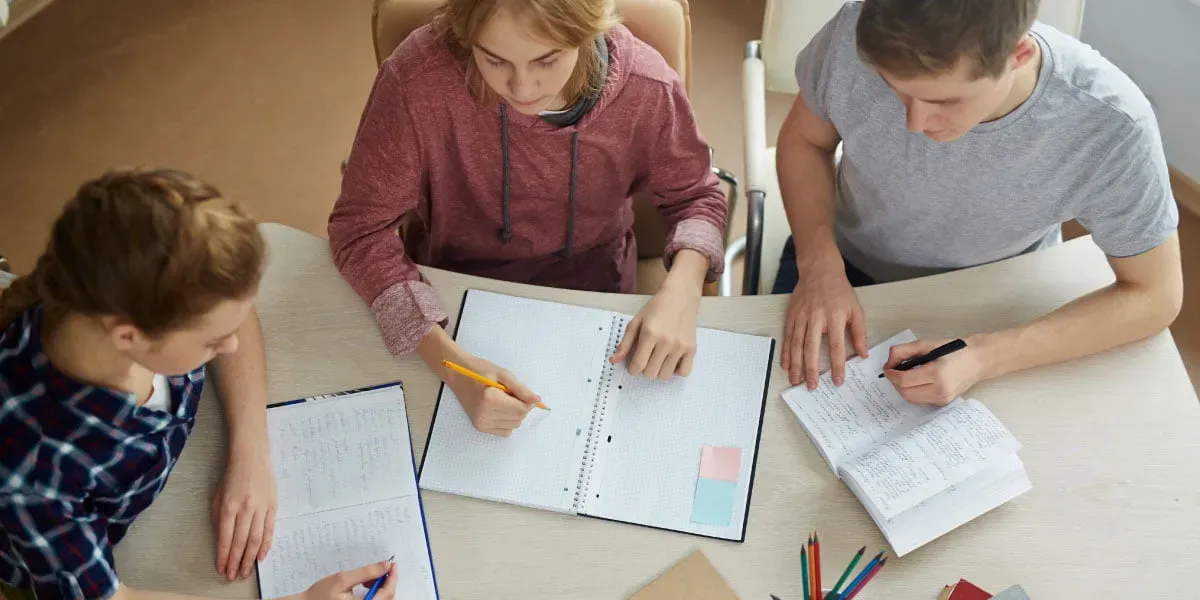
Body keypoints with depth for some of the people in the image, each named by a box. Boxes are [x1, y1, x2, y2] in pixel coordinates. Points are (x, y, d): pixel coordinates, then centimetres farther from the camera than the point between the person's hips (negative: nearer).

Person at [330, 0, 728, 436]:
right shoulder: (418, 78, -29)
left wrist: (681, 293, -25)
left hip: (595, 305, 0)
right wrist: (451, 361, -35)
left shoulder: (646, 86, -23)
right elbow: (360, 228, -21)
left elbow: (695, 195, -4)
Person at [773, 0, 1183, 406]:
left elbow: (1154, 296, -18)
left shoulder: (1109, 126, -32)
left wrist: (989, 356, -32)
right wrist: (819, 264, -24)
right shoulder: (857, 37, -30)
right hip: (849, 265, 0)